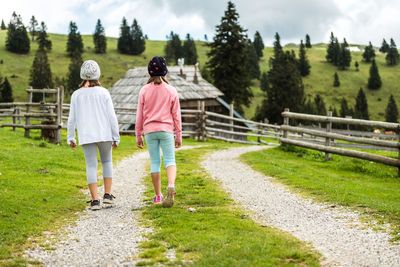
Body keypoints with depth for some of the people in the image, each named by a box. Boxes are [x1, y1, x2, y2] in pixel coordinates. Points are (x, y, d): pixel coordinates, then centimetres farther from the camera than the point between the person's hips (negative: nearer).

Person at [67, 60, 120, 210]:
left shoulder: (76, 95, 0)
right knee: (107, 162, 19)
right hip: (104, 134, 0)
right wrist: (116, 137, 3)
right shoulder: (103, 92, -3)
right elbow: (112, 116, -4)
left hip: (86, 136, 0)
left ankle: (95, 201, -1)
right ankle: (107, 195, 11)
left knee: (91, 167, 5)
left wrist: (70, 138, 12)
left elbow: (72, 119, 2)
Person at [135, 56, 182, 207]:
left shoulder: (144, 91, 0)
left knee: (155, 162, 9)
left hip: (149, 131, 1)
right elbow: (176, 115, 3)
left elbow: (139, 115, 3)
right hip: (166, 130, -1)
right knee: (170, 161, 0)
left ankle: (158, 196, 12)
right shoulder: (171, 91, 1)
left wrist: (138, 136, 10)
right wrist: (179, 136, 9)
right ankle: (171, 186, -28)